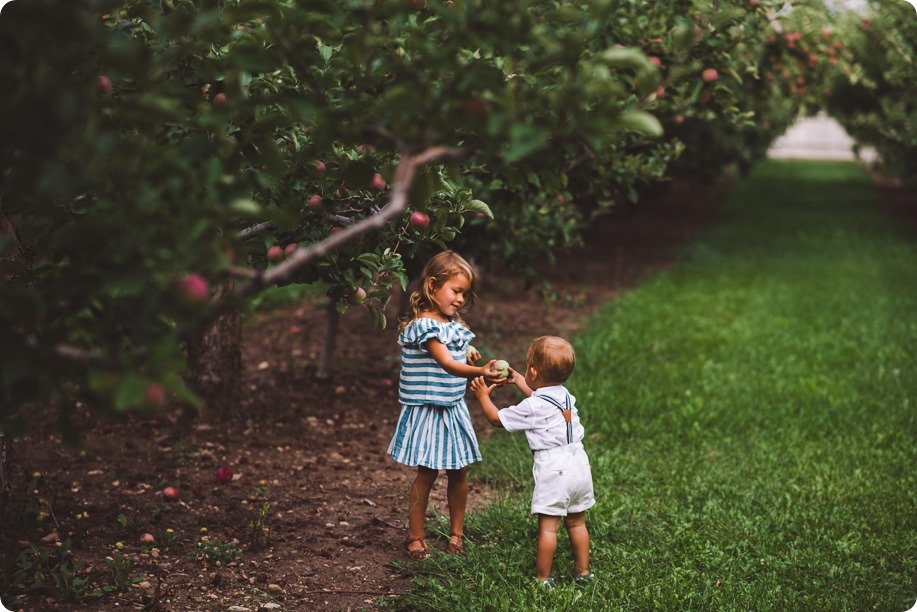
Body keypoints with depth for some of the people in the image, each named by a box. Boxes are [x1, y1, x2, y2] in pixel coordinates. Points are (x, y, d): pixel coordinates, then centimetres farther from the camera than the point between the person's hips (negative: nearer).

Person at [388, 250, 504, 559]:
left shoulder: (455, 326, 9)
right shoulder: (424, 325, -18)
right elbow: (447, 365, -31)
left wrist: (470, 358, -1)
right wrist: (479, 371, -46)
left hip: (455, 409, 7)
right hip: (427, 412, -7)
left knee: (459, 472, 9)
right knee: (427, 473, -1)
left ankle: (457, 532, 24)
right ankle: (415, 537, 13)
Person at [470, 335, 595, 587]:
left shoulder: (532, 407, -11)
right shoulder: (564, 395, 10)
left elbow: (497, 418, 1)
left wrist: (483, 396, 17)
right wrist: (517, 379, 45)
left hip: (553, 470, -8)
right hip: (579, 464, 8)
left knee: (548, 527, -2)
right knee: (577, 523, 17)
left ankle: (543, 578, 3)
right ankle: (583, 572, 25)